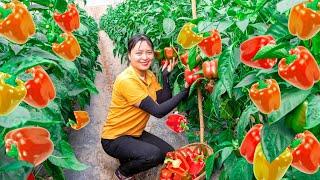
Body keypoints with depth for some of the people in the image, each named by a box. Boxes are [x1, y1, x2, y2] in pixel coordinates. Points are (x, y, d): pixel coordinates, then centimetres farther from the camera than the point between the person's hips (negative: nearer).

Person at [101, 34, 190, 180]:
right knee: (153, 155, -28)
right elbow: (158, 111, -28)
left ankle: (128, 157, 20)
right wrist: (185, 91, -28)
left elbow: (164, 102, -10)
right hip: (114, 138, -8)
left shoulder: (150, 76, -1)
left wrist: (165, 76, -15)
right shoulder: (126, 80, -27)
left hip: (136, 133, 8)